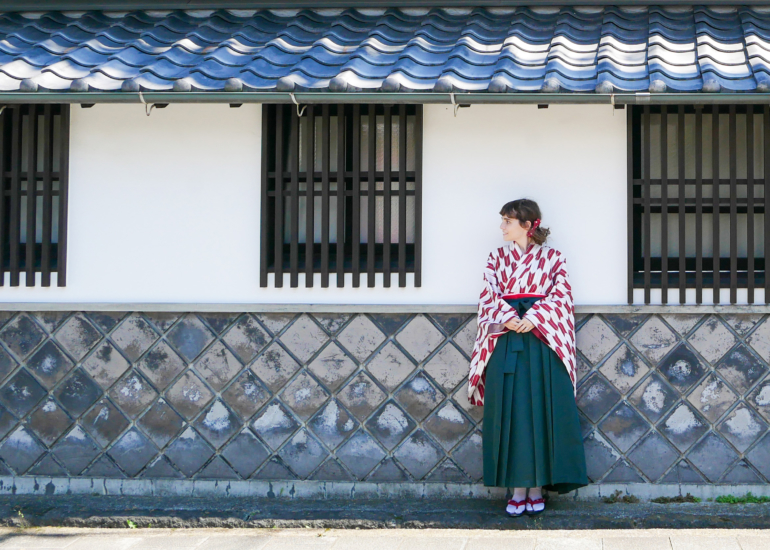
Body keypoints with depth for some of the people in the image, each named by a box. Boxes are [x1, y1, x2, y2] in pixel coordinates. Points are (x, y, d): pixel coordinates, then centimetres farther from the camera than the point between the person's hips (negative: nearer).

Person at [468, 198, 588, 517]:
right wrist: (508, 318, -15)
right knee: (509, 413, -2)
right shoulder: (497, 258, 13)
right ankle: (517, 490, 2)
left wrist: (534, 319, -17)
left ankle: (537, 488, 4)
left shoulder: (553, 258, 7)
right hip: (506, 344, 2)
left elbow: (559, 296, -3)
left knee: (541, 412, -2)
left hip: (543, 343, -2)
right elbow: (490, 296, 3)